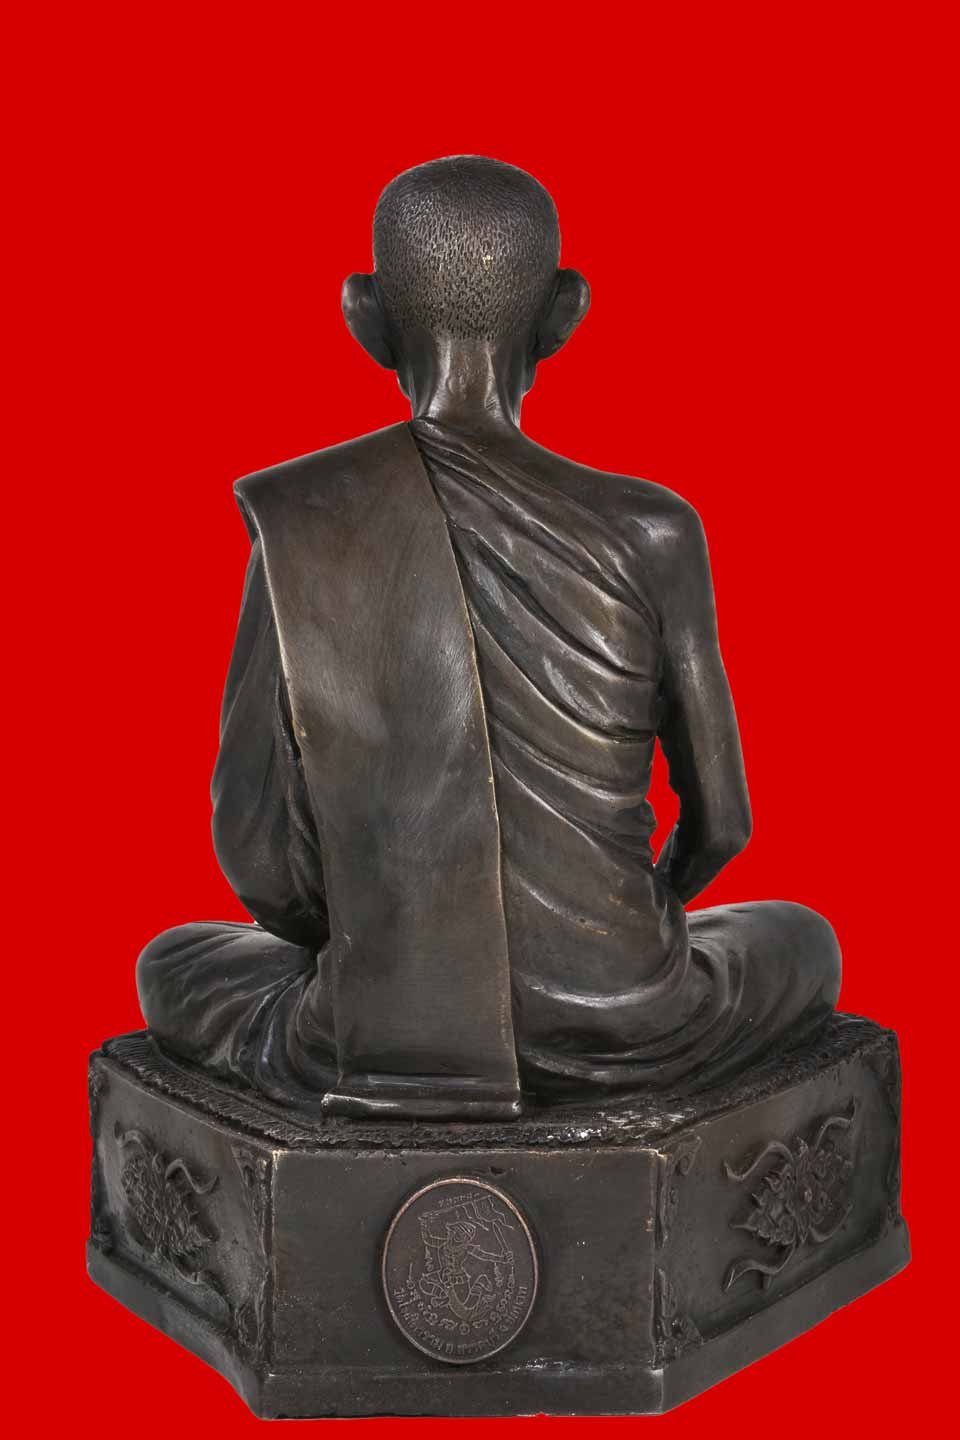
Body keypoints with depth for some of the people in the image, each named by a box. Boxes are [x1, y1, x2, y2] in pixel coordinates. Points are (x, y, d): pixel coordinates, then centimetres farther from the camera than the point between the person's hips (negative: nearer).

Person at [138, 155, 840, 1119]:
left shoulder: (295, 524, -8)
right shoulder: (648, 534, -9)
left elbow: (259, 856, -6)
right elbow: (721, 821, 1)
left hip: (372, 1046, 1)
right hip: (620, 1041, 0)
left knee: (176, 966, 33)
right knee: (799, 939, 33)